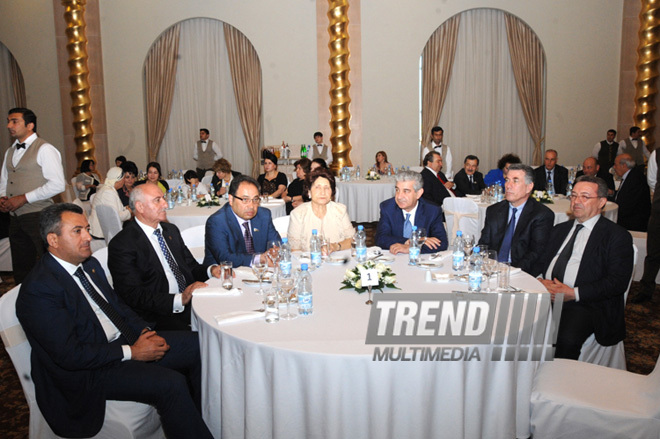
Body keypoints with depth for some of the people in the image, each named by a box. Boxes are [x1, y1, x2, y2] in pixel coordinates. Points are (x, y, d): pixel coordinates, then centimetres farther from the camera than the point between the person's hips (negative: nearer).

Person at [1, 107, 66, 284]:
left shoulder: (44, 149, -7)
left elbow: (57, 185, -16)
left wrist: (23, 198, -15)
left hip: (38, 215, -7)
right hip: (15, 217, 7)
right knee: (21, 269, 14)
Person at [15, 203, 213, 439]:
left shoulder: (90, 264, 8)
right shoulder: (38, 289, -19)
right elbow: (69, 355, -22)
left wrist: (145, 331, -1)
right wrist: (130, 352, -19)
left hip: (128, 342, 9)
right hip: (90, 370, -8)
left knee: (196, 345, -4)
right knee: (171, 384, -27)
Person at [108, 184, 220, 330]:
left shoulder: (171, 230, 17)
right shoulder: (122, 244, -6)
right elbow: (133, 295, -14)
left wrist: (210, 270, -1)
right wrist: (179, 300, -23)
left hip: (192, 302, 7)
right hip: (159, 316, -7)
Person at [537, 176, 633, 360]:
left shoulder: (617, 236, 4)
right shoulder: (560, 229, 23)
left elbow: (618, 282, -7)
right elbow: (540, 261, 18)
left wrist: (574, 293, -16)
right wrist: (540, 281, -6)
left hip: (584, 304, -5)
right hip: (545, 296, 5)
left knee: (567, 340, -33)